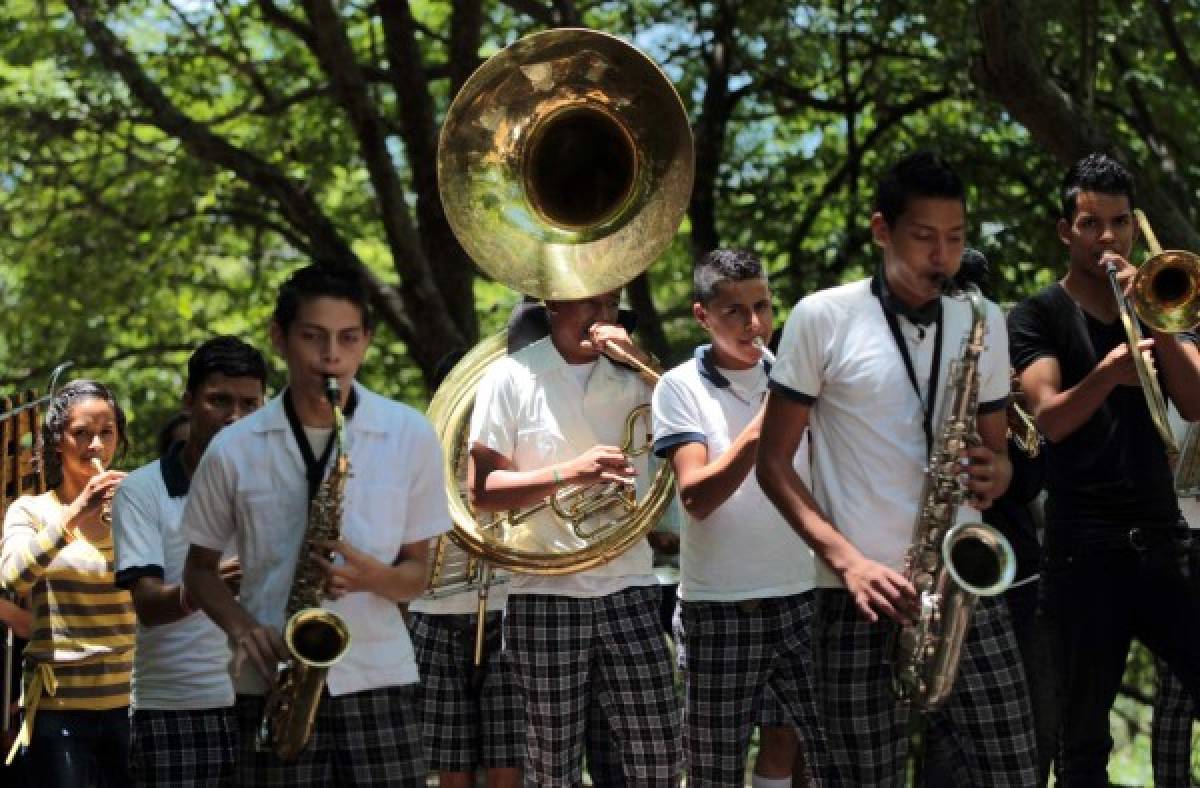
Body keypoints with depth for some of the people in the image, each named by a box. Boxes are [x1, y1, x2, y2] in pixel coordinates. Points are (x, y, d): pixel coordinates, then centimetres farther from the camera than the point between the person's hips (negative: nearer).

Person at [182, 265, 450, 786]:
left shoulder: (411, 436, 3)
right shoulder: (234, 450, 2)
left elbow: (416, 573, 9)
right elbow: (200, 569, 13)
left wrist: (370, 576, -13)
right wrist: (242, 628, -7)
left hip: (379, 683, 0)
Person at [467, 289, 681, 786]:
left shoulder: (629, 377, 11)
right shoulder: (511, 377, -1)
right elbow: (481, 490, -6)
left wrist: (641, 361, -7)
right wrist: (569, 471, -20)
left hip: (629, 591, 3)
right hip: (546, 596, -3)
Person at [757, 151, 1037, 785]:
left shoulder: (983, 322, 11)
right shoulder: (823, 319, 0)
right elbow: (773, 464, 1)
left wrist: (993, 475, -5)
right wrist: (846, 559, -12)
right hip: (861, 593, -3)